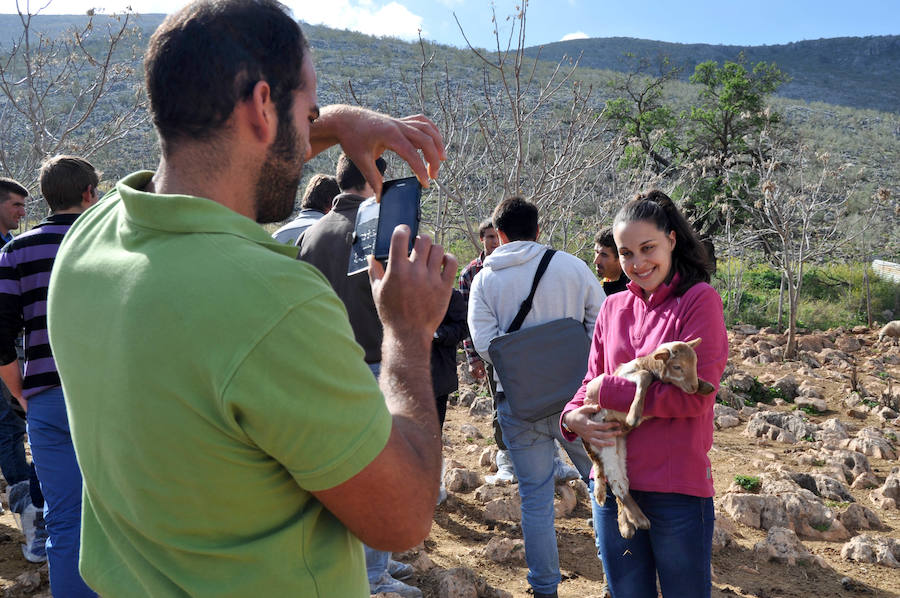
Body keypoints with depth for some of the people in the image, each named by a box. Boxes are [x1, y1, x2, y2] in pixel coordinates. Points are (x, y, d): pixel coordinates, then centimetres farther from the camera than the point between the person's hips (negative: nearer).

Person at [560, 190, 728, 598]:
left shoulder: (699, 300, -8)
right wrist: (574, 416, -9)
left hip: (677, 488, -5)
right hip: (614, 483, 5)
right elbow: (592, 381, 13)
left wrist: (609, 392, -13)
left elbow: (696, 396, -16)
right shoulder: (613, 308, 7)